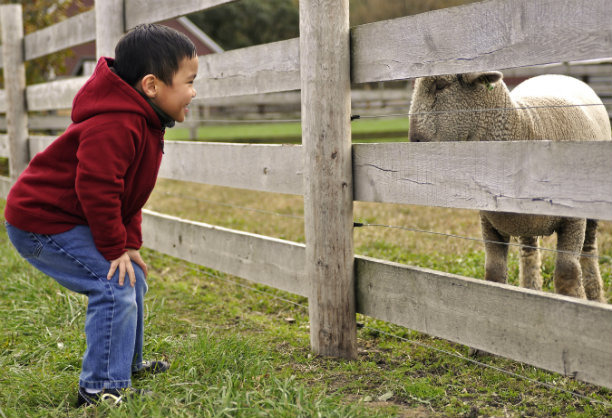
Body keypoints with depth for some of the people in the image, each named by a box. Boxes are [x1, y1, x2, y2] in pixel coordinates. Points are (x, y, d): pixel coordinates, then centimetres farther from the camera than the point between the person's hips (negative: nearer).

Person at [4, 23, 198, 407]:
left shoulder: (144, 123, 8)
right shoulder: (115, 126, -28)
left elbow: (128, 192, 15)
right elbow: (96, 189, -29)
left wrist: (130, 243, 9)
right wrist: (115, 248, -18)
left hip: (66, 219, 10)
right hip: (41, 223, -10)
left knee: (132, 280, 14)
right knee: (114, 284, -17)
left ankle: (128, 363, 32)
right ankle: (102, 388, -9)